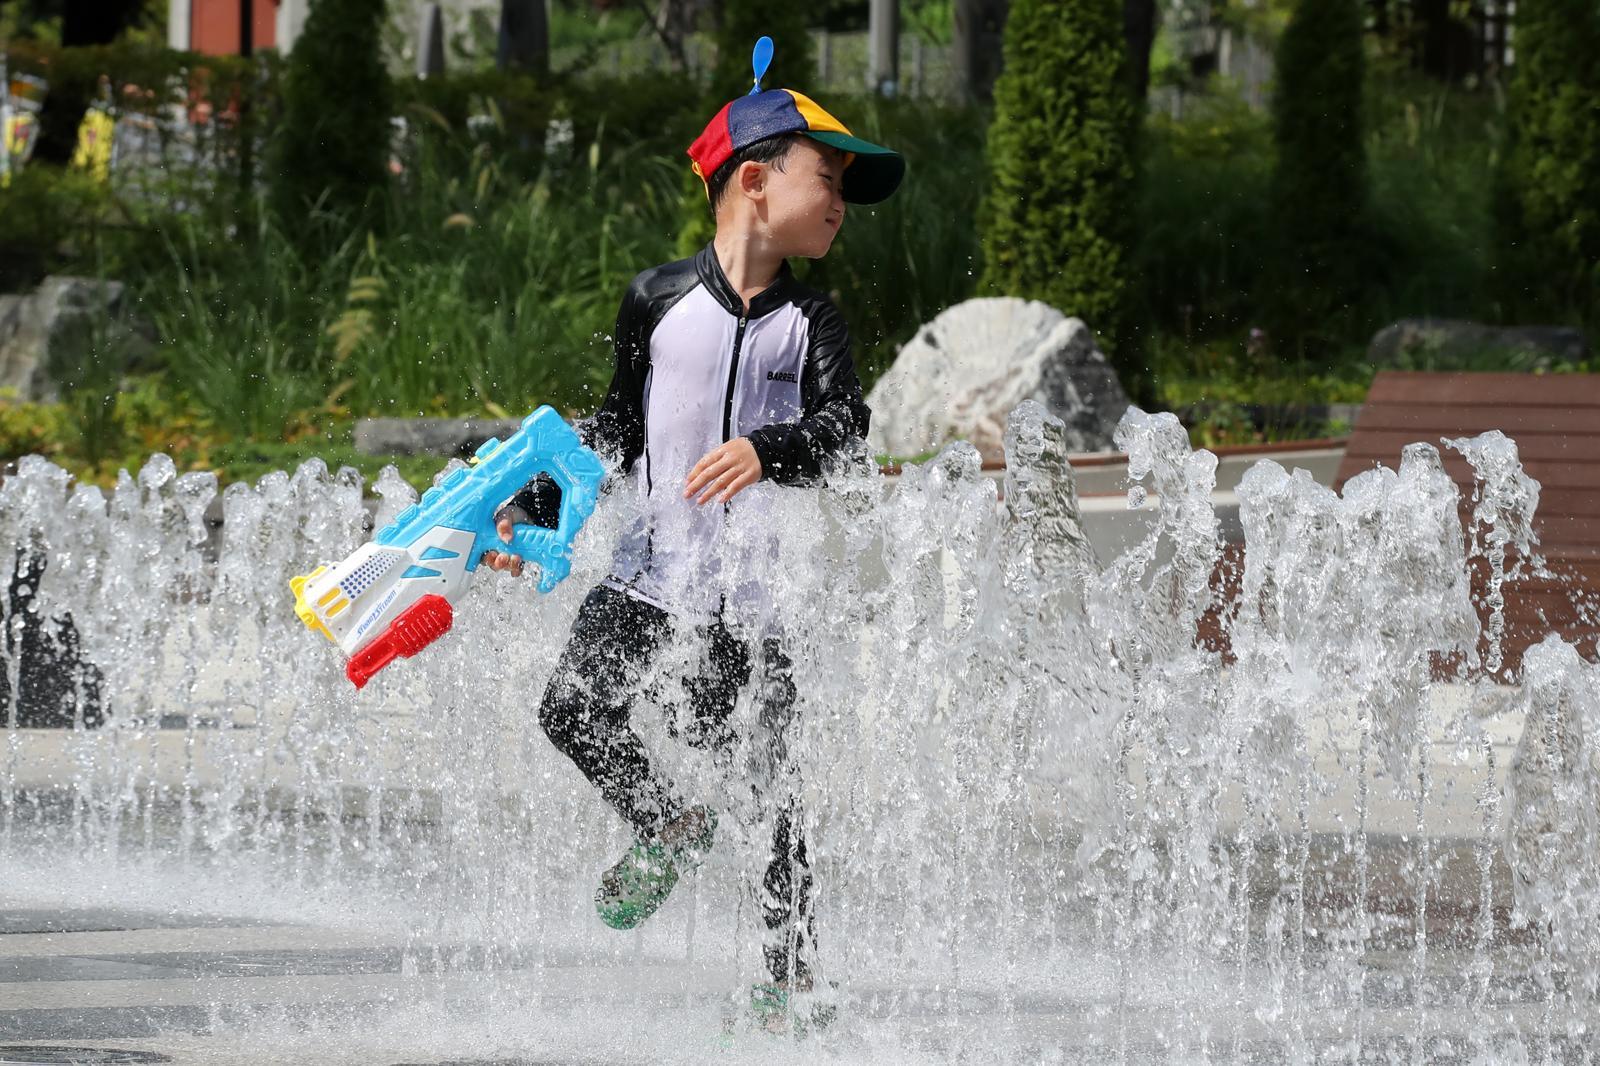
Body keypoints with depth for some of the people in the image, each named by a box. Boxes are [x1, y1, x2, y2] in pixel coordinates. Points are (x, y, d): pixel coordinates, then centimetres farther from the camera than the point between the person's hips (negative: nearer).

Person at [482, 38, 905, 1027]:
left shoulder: (811, 322, 2)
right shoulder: (657, 300, 4)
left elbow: (845, 423, -14)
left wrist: (766, 450, -34)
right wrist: (536, 509, 9)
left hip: (757, 587, -1)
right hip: (652, 568, 1)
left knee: (766, 790, 0)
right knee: (573, 710, -16)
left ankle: (790, 982, 8)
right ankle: (669, 827, 11)